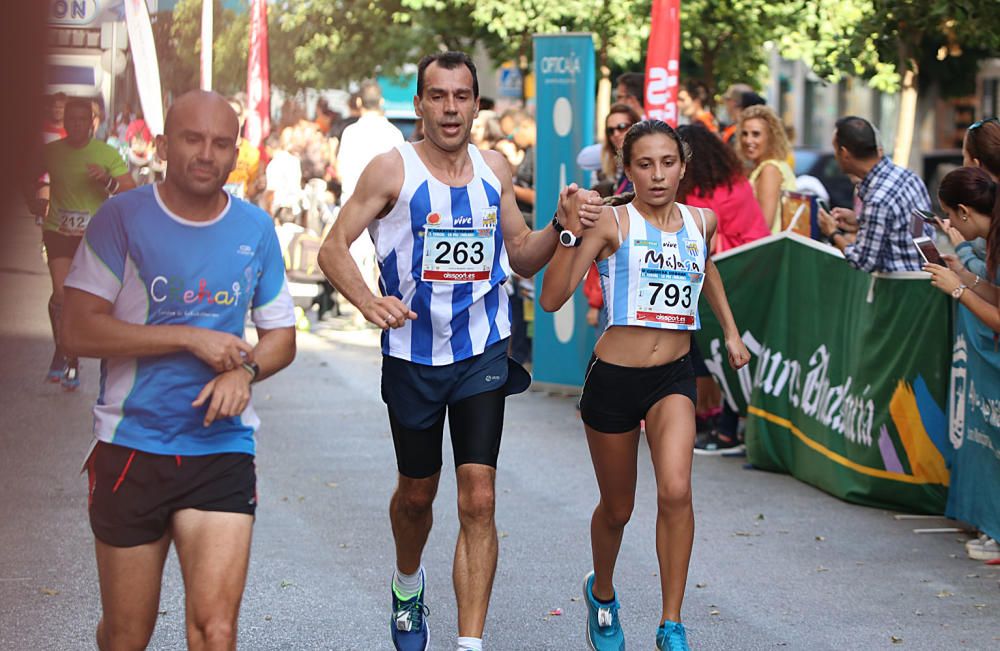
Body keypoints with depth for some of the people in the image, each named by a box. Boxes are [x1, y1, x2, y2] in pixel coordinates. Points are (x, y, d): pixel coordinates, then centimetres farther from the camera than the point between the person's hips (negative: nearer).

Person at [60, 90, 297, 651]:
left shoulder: (255, 229, 6)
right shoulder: (123, 219, -3)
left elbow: (282, 335, 15)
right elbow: (80, 330, -11)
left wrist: (245, 370, -8)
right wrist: (193, 338, -15)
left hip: (222, 447, 1)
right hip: (131, 446, -1)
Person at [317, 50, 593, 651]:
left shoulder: (495, 169, 5)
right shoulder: (393, 169, -7)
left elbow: (523, 257, 15)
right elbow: (334, 247, -9)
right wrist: (367, 301, -27)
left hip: (483, 353, 2)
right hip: (414, 356, -1)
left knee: (479, 499, -10)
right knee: (418, 493, 16)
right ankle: (408, 585, 47)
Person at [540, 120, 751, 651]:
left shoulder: (702, 222, 5)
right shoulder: (612, 223, -9)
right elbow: (553, 297, -17)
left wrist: (730, 329, 27)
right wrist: (571, 231, -26)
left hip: (673, 377, 2)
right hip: (614, 377, -2)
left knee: (675, 491, -21)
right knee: (617, 508, 12)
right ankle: (602, 592, 44)